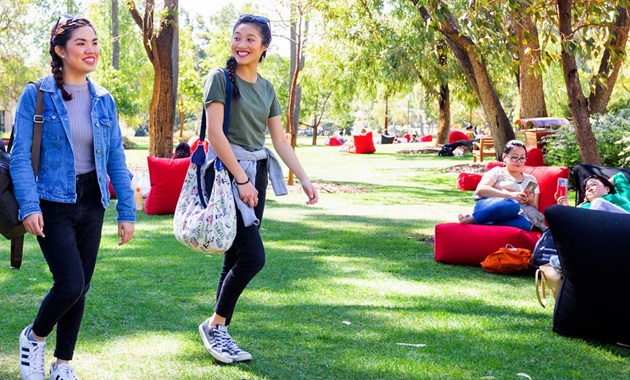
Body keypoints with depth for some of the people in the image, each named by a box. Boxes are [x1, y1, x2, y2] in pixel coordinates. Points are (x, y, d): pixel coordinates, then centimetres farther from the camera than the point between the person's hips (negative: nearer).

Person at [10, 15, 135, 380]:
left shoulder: (104, 100, 7)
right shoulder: (37, 95, -6)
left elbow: (116, 158, 8)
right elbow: (21, 155, -10)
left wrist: (127, 211, 3)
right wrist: (29, 205, -22)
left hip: (92, 203, 5)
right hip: (54, 203, -5)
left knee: (81, 288, 9)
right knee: (70, 283, -14)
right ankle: (34, 337, 16)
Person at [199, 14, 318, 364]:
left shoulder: (266, 88, 13)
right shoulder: (221, 78, -7)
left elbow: (280, 140, 14)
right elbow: (215, 133, -14)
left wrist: (305, 179, 6)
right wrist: (241, 179, -17)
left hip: (257, 174, 7)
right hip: (228, 171, -7)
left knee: (237, 258, 7)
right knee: (253, 256, -13)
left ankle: (220, 333, 14)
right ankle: (215, 324, 3)